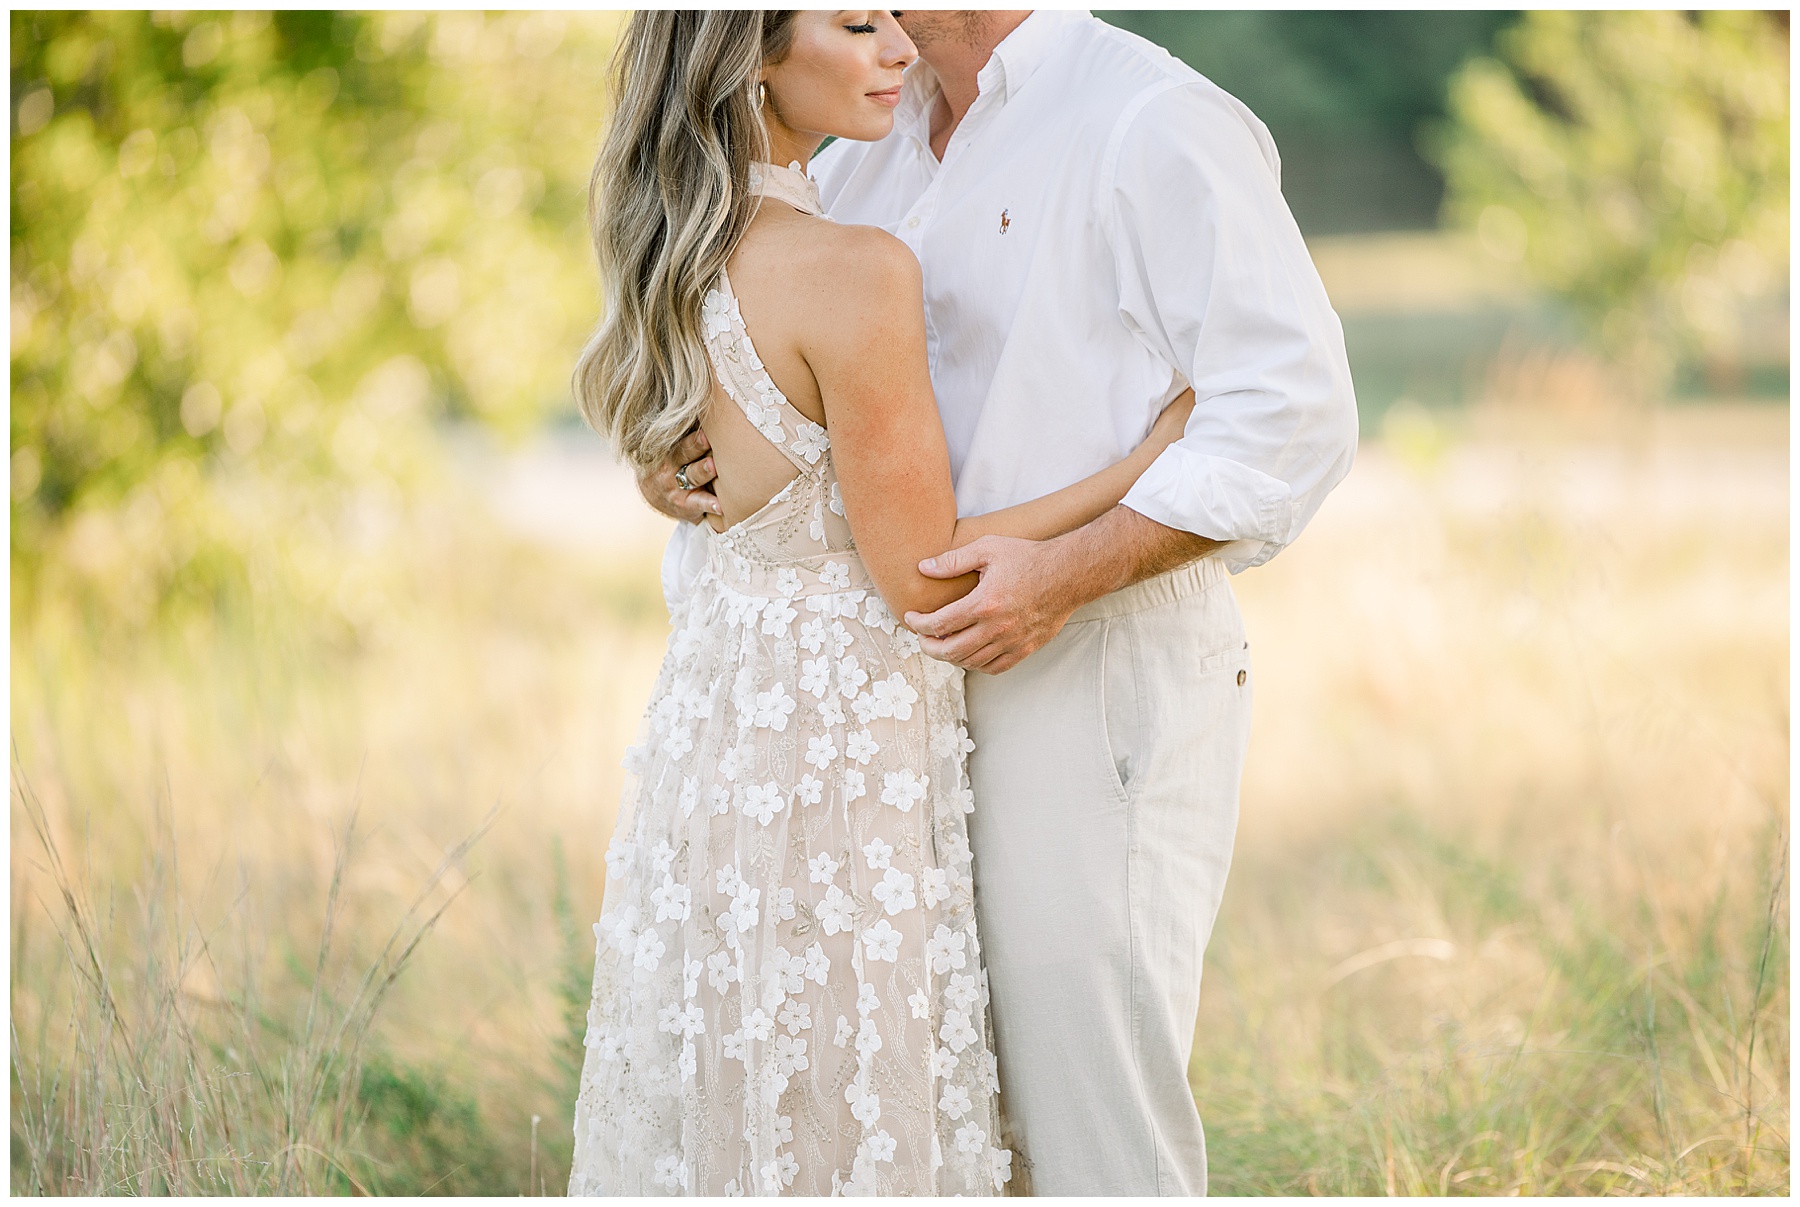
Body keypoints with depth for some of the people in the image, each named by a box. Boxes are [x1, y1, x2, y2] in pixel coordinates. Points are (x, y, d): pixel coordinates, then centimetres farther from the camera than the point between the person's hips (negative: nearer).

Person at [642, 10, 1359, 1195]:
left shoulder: (1157, 127, -12)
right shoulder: (867, 157, 13)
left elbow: (1294, 416, -18)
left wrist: (1065, 576, -26)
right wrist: (668, 462, -7)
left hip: (1095, 693, -8)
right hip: (939, 691, 8)